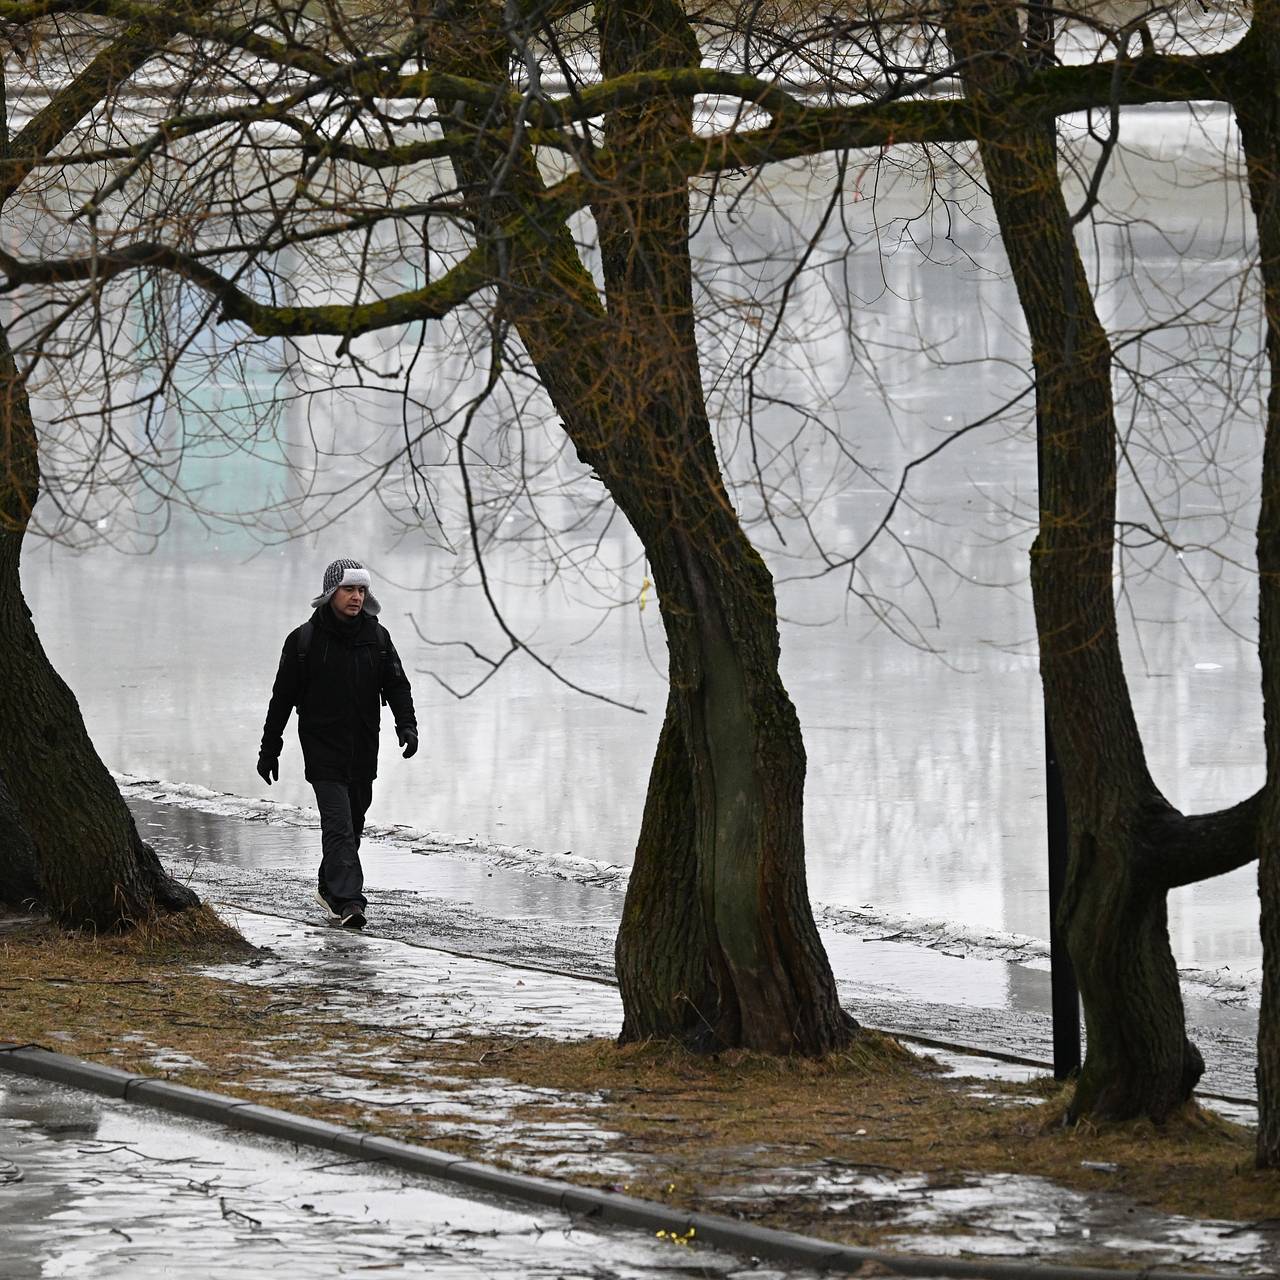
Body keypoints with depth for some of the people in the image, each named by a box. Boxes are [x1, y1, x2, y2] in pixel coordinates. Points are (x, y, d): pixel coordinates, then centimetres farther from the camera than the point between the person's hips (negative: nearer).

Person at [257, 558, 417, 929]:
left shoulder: (377, 637, 5)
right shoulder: (304, 640, -5)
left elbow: (396, 684, 4)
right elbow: (283, 697, 1)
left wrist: (407, 724, -15)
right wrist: (269, 749, 3)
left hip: (363, 750, 4)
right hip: (324, 749, -4)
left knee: (352, 823, 15)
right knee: (338, 824, -15)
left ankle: (331, 888, 33)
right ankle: (347, 900, -22)